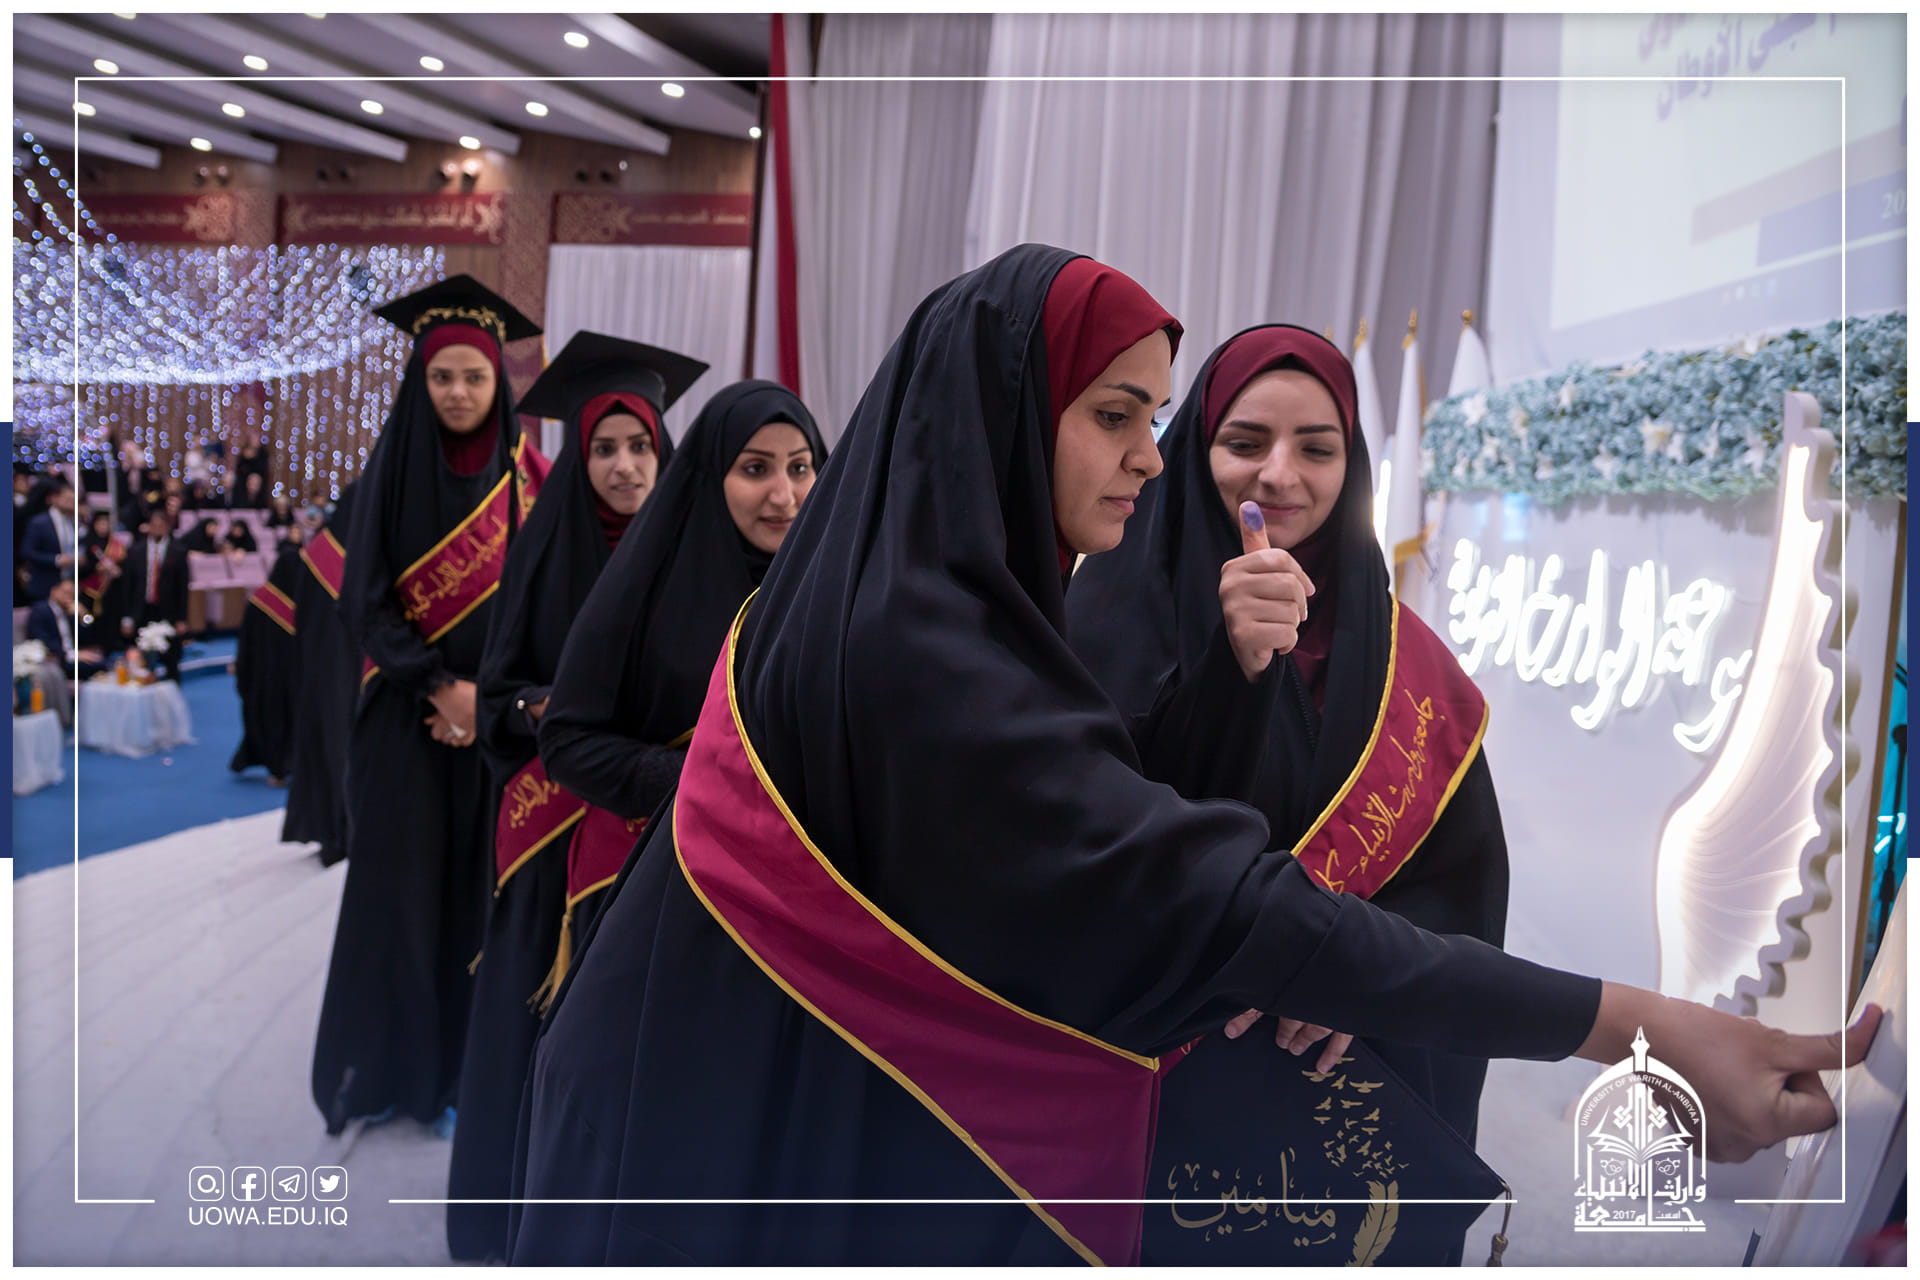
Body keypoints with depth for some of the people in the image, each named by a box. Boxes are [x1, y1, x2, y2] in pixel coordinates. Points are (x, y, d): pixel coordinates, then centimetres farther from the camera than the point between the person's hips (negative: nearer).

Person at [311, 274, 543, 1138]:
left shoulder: (518, 478, 3)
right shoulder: (393, 469, 0)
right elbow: (364, 599, -4)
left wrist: (487, 697, -10)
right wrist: (440, 686, -14)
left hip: (491, 712, 1)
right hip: (403, 714, -1)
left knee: (470, 888, 4)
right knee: (396, 886, 2)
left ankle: (453, 1067, 16)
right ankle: (380, 1065, 18)